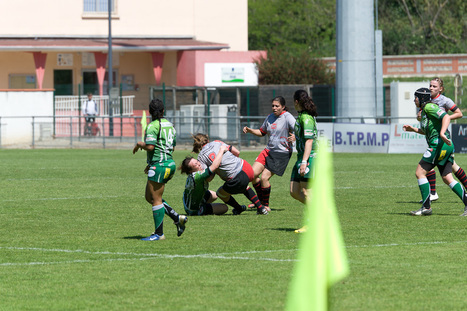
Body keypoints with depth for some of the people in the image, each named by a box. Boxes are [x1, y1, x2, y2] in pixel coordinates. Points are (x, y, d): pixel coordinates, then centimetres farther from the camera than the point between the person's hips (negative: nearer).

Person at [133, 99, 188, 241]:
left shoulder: (152, 126, -12)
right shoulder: (169, 125, 13)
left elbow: (150, 146, -22)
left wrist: (139, 144, 0)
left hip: (159, 165, -9)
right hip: (170, 163, 9)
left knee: (156, 199, -3)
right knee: (149, 197, 17)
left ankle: (159, 234, 0)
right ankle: (177, 218, 11)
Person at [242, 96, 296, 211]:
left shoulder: (287, 117, -10)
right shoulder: (270, 117, 11)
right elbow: (261, 132, 25)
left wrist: (294, 137, -40)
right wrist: (249, 130, 8)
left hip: (282, 153, -7)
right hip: (268, 150, 7)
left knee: (264, 177, -14)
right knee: (253, 173, -3)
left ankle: (265, 205, 4)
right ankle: (260, 200, 18)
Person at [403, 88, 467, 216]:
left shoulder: (429, 107, -6)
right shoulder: (424, 111, 24)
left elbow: (446, 117, -20)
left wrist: (442, 133, -32)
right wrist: (413, 129, 30)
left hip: (439, 144, -10)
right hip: (445, 148, 10)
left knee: (420, 173, -5)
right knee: (447, 179, 4)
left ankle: (426, 207, -5)